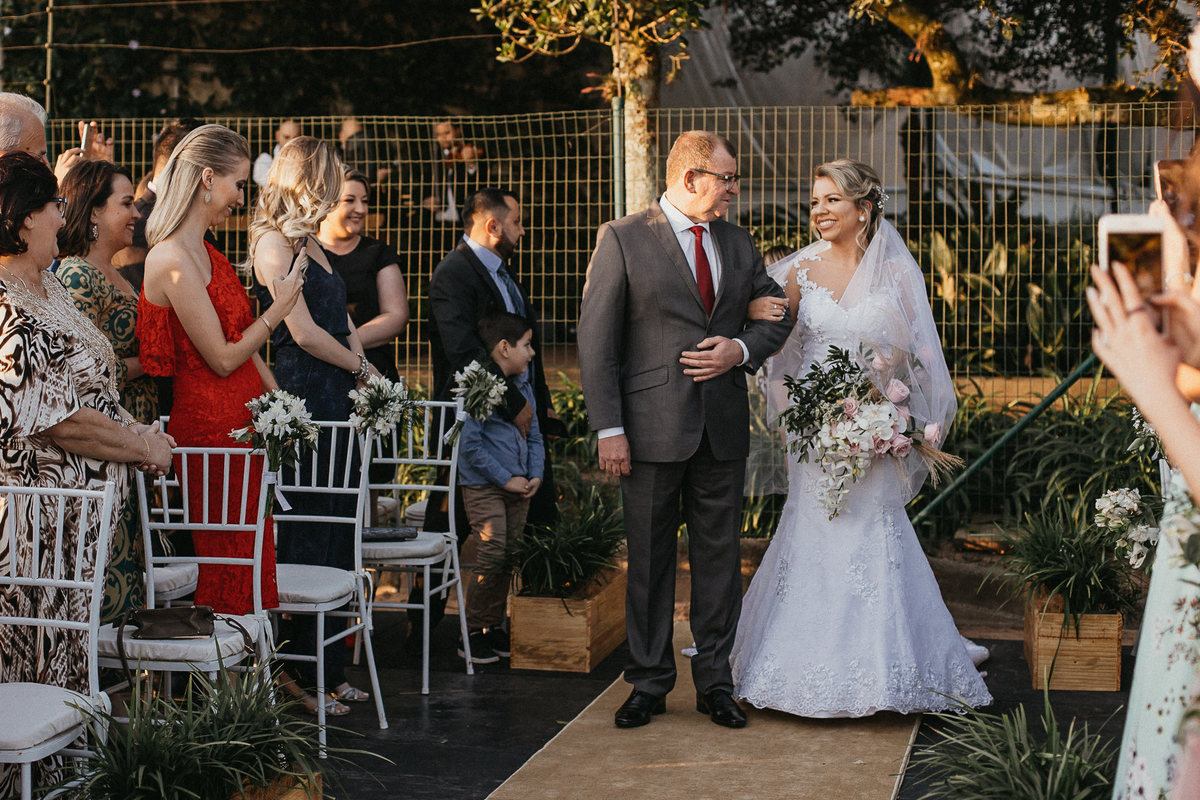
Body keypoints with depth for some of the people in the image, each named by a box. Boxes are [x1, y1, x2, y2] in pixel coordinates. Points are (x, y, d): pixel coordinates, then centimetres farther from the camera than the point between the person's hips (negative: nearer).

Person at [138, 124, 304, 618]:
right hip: (210, 426, -9)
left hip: (242, 421, 9)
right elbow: (224, 359, -18)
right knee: (229, 574, -1)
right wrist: (279, 309, -7)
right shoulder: (173, 262, -18)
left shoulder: (206, 253, 13)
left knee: (250, 556, 12)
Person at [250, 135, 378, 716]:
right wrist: (361, 368, -2)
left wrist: (353, 346, 1)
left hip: (334, 402, 9)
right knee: (305, 536, -4)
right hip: (301, 399, -9)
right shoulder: (274, 242, -9)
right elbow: (303, 331, -14)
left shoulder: (310, 244, 18)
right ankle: (301, 679, 3)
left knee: (334, 534, 10)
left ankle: (329, 672, 18)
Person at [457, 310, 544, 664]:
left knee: (509, 561, 11)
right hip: (483, 487, -8)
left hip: (518, 488, 8)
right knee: (492, 560, -10)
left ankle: (494, 627, 22)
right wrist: (505, 478, -15)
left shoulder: (523, 386, 12)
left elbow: (533, 435, 19)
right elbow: (469, 443, -17)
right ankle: (472, 634, 1)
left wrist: (535, 475, 3)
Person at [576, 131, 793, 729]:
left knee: (720, 557, 9)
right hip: (652, 427, -4)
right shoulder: (622, 239, -4)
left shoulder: (738, 242, 12)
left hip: (723, 429, 4)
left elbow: (775, 315, 18)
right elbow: (595, 339, -7)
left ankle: (715, 683, 20)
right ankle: (649, 683, 18)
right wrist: (609, 429, -13)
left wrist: (740, 350, -4)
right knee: (649, 560, 6)